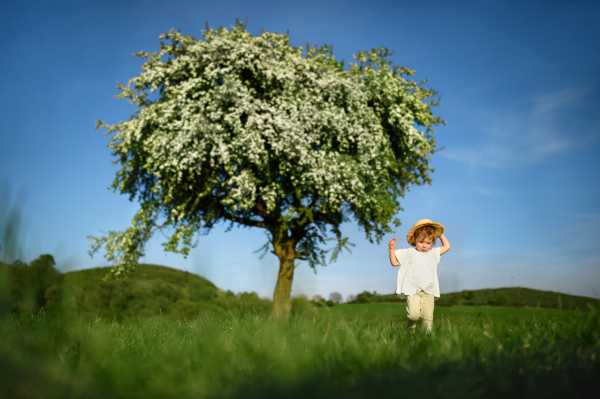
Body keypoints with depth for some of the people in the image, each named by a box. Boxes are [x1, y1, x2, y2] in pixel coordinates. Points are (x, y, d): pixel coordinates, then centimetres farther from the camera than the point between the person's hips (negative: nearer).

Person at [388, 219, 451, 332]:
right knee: (414, 315, -17)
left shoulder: (433, 253, 21)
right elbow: (394, 262, 11)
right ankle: (411, 329, 13)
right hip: (412, 290, -3)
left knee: (428, 317, -9)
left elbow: (447, 246, 30)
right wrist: (392, 248, 1)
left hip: (428, 292, 3)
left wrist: (440, 234, 27)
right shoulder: (409, 253, 10)